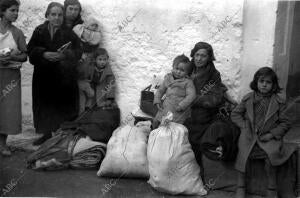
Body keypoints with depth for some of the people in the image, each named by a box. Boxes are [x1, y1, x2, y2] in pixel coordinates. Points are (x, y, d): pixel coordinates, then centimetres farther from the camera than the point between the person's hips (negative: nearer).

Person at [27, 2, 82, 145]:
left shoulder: (69, 33, 1)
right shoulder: (39, 31, 6)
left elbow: (78, 52, -7)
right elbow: (31, 50, -2)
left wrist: (64, 55, -26)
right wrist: (44, 54, -20)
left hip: (64, 77, -2)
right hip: (44, 77, 2)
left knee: (63, 106, -1)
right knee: (46, 106, 6)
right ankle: (47, 134, 19)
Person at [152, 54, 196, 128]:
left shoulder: (188, 82, -3)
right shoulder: (168, 78, 12)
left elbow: (191, 95, -12)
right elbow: (160, 90, 20)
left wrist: (181, 106, -19)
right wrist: (157, 101, 6)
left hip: (179, 112, -5)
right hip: (166, 108, 5)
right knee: (156, 122, 3)